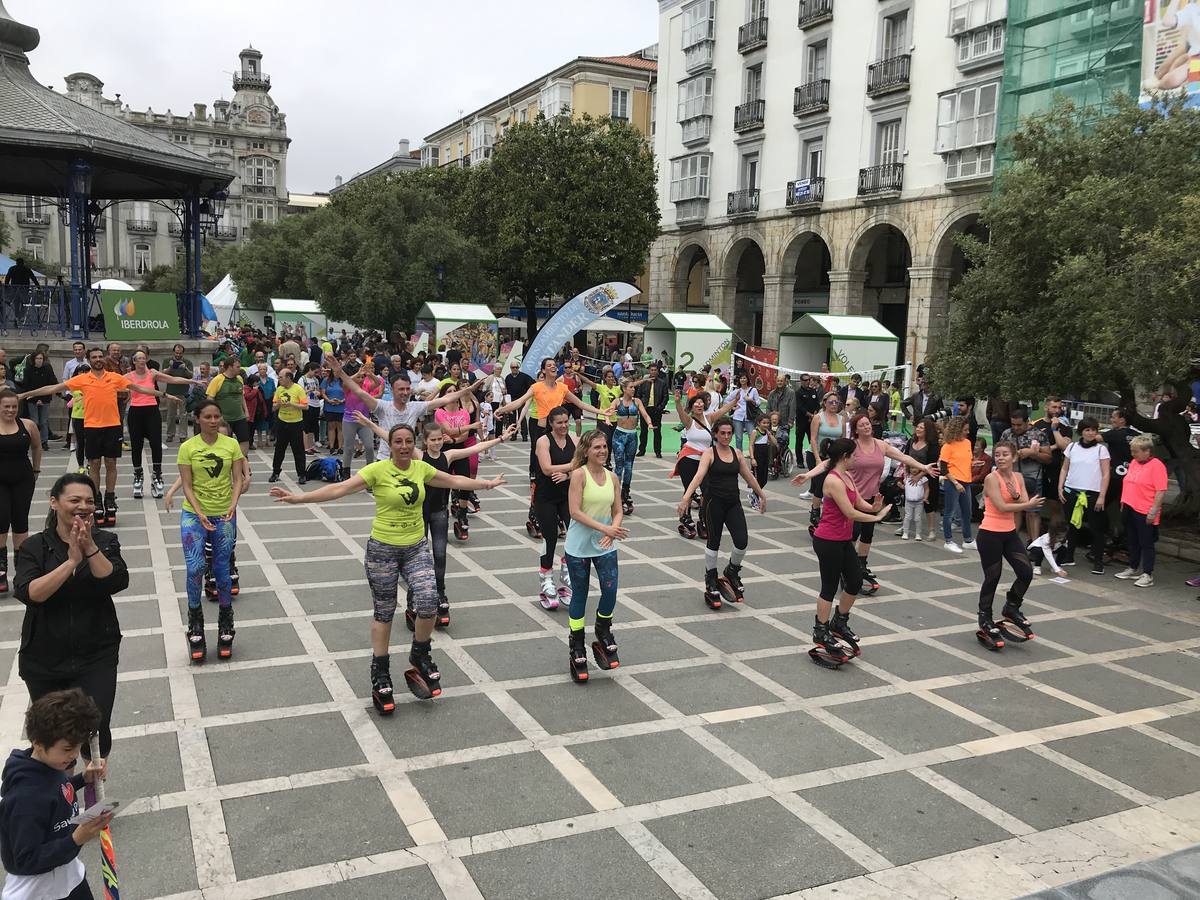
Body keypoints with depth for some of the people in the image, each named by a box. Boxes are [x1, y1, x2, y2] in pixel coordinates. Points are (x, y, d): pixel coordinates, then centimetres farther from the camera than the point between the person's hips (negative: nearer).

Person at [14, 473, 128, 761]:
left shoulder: (105, 541, -1)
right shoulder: (34, 547, -3)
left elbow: (116, 583, -16)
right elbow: (29, 593, -18)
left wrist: (90, 548, -26)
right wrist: (71, 561, -27)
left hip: (96, 656, -1)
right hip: (44, 659, 1)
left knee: (96, 730, -9)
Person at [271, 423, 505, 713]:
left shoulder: (421, 468, 1)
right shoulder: (378, 470, -13)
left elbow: (454, 481, 17)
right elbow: (340, 488, -20)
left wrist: (487, 484, 25)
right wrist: (297, 498, -29)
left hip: (416, 548, 3)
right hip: (383, 549, -3)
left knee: (429, 602, -14)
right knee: (384, 613, 8)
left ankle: (420, 656, 14)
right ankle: (380, 677, 24)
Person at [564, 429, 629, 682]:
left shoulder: (612, 477, 4)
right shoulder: (579, 474, -12)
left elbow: (617, 511, 5)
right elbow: (575, 511, -18)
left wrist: (613, 531, -15)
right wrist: (604, 528, -24)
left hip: (605, 546, 4)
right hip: (579, 546, -4)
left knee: (610, 590, -8)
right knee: (579, 595, 6)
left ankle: (603, 632, 21)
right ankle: (576, 648, 22)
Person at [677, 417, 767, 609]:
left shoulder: (737, 453, 9)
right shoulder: (710, 453, -7)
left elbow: (749, 476, 20)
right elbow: (699, 476, -20)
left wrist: (761, 496, 27)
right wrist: (686, 498, -33)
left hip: (733, 503, 4)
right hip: (714, 502, -4)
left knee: (742, 541, -8)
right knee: (713, 542, 5)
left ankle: (732, 571, 21)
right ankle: (710, 579, 25)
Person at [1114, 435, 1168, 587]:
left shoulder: (1156, 465, -14)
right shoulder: (1134, 462, 11)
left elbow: (1161, 491, -18)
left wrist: (1153, 511, -20)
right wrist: (1123, 503, 17)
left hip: (1145, 513, -8)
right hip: (1129, 509, 8)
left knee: (1146, 544, 0)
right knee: (1132, 541, 18)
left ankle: (1147, 575, 6)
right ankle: (1133, 569, 31)